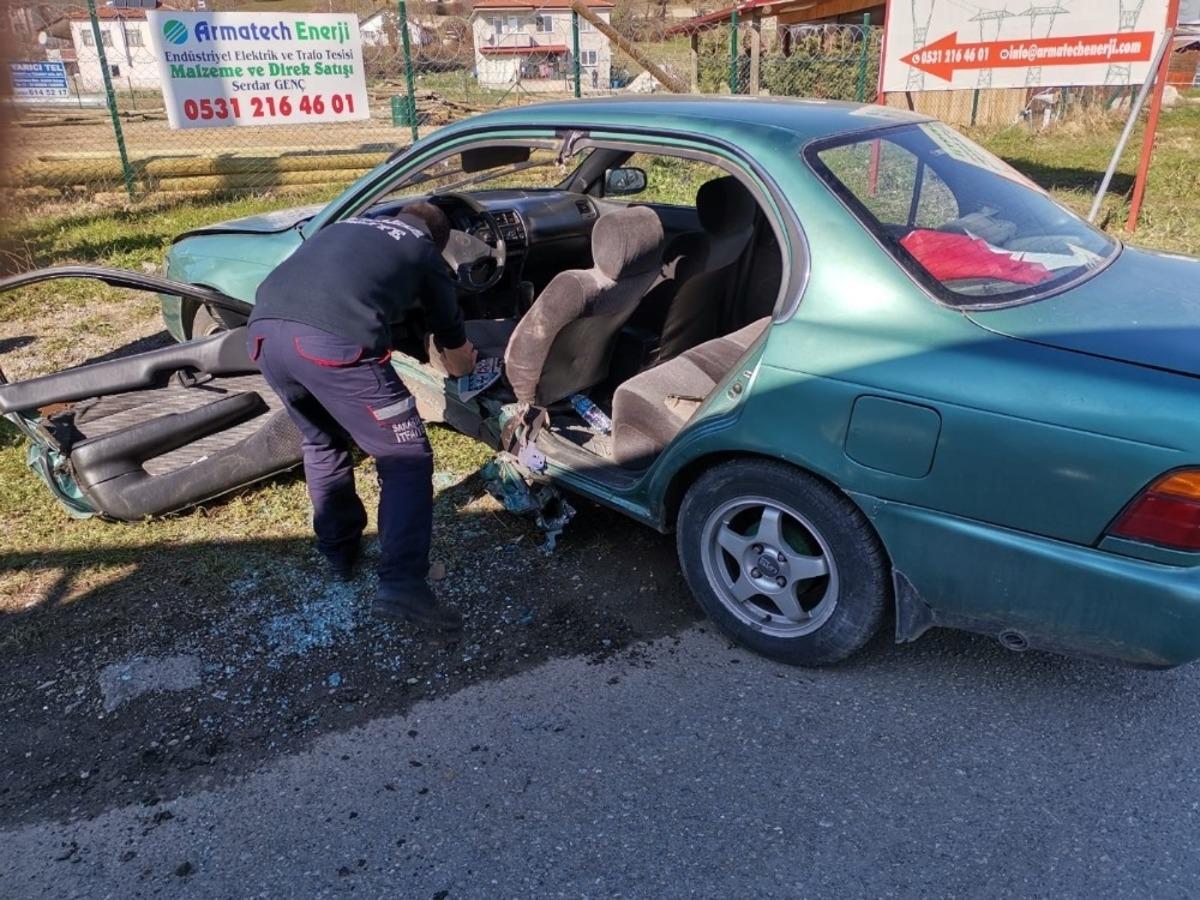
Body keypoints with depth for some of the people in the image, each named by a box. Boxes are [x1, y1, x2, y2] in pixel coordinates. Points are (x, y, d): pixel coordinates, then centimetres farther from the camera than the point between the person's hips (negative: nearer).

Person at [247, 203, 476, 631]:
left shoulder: (345, 226, 36)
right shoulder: (426, 254, 23)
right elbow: (460, 361, 30)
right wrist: (463, 360, 55)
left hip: (264, 329, 6)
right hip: (333, 341, -6)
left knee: (323, 442, 28)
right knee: (406, 460, 6)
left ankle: (339, 554, 36)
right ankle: (401, 584, -5)